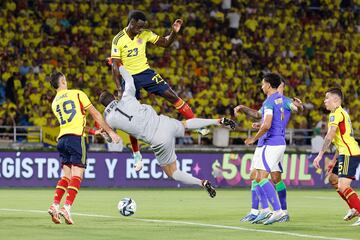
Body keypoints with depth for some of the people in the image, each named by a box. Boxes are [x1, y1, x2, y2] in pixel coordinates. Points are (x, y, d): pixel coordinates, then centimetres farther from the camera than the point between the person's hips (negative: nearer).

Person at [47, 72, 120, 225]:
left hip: (62, 138, 6)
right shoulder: (77, 94, 5)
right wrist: (110, 131, 4)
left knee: (66, 176, 10)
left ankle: (55, 205, -5)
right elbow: (95, 114, 1)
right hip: (76, 137, -6)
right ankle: (67, 208, -22)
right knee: (76, 175, -8)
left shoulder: (54, 103, 20)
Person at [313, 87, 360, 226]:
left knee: (343, 186, -17)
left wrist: (320, 155, -21)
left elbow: (330, 136, -20)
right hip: (346, 153, 11)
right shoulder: (341, 113, 22)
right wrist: (334, 160, 27)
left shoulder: (336, 114, -10)